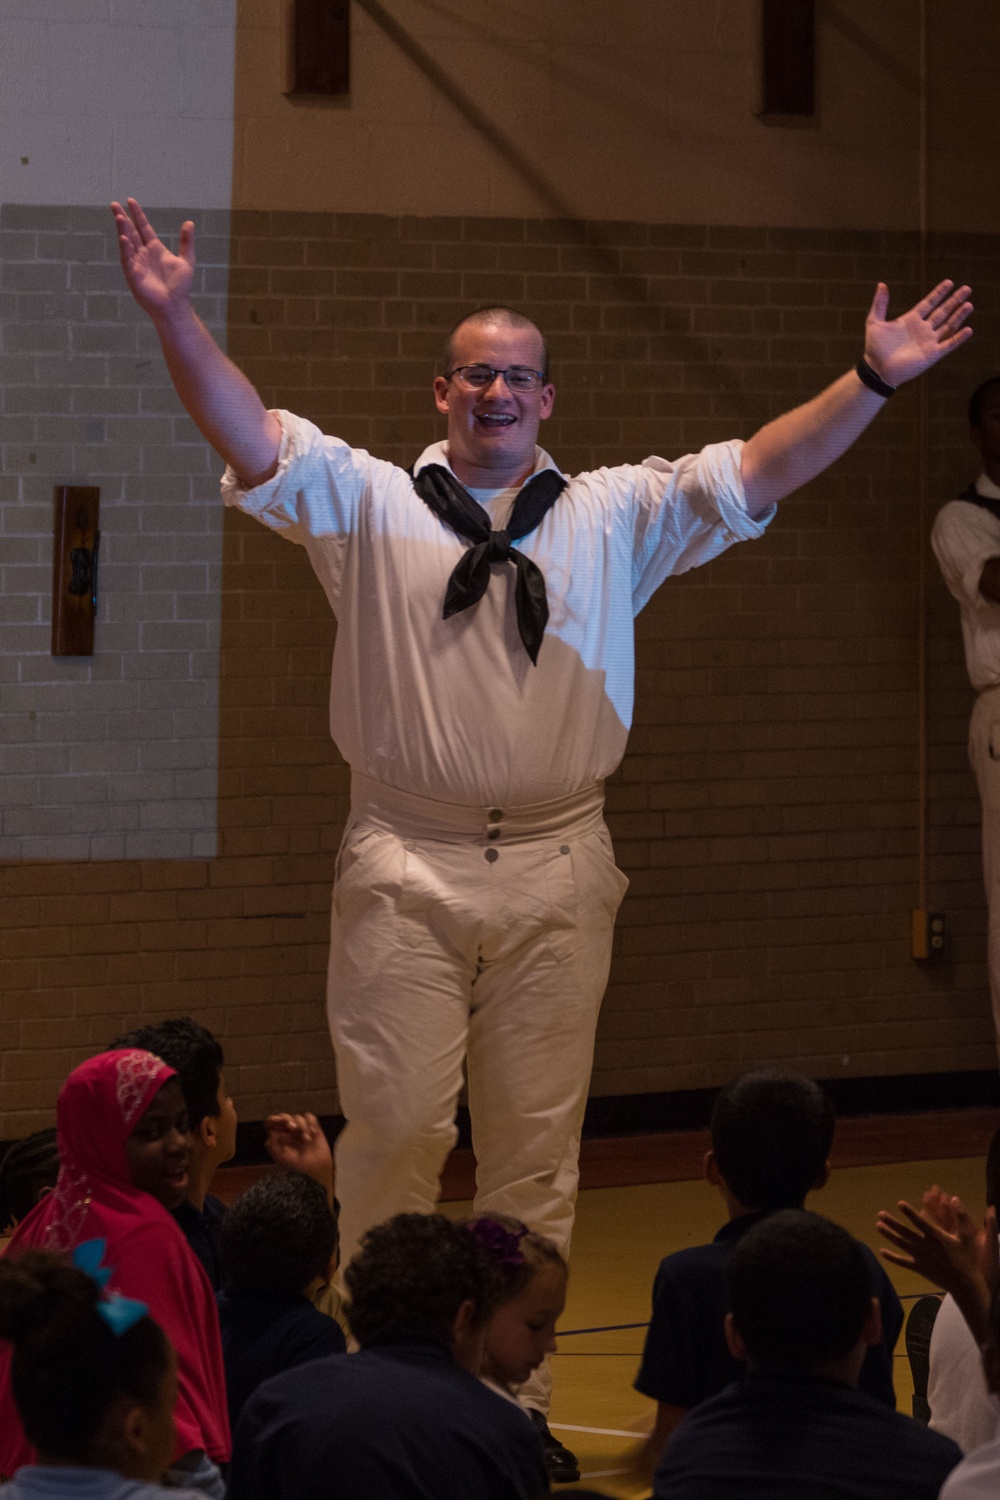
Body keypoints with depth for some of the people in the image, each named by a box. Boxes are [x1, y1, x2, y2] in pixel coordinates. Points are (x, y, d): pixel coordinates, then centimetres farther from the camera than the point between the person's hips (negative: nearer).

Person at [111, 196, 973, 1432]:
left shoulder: (616, 517, 12)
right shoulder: (370, 504, 6)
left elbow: (758, 470, 7)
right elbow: (253, 442, -5)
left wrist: (874, 380, -4)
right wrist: (174, 319, -18)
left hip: (555, 871, 2)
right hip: (406, 868, -2)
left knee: (536, 1143, 5)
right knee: (394, 1128, -5)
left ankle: (516, 1396, 12)